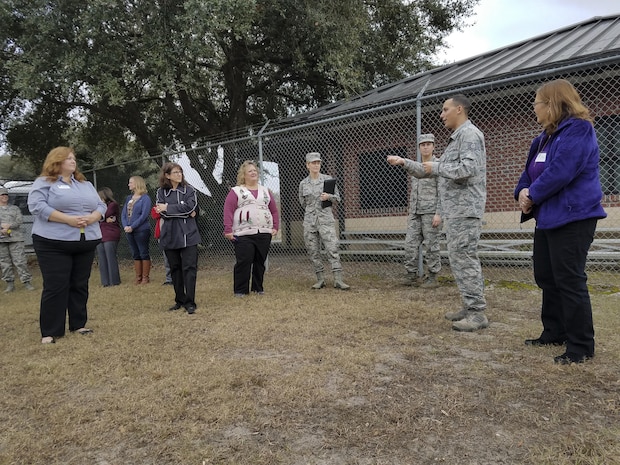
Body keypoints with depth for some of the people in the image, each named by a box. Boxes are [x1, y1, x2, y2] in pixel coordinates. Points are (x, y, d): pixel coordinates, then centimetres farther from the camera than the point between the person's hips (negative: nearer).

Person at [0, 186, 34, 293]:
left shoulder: (15, 208, 15)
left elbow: (20, 220, 3)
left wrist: (9, 225, -12)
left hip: (15, 238, -1)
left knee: (20, 261, -6)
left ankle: (27, 282, -5)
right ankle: (10, 284, 9)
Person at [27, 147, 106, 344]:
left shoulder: (86, 184, 18)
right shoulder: (44, 183, 2)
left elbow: (101, 206, 13)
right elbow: (37, 206, -12)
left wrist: (91, 218, -9)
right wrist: (68, 219, -19)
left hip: (86, 242, 5)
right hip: (54, 243, -5)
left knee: (80, 285, 10)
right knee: (55, 287, -4)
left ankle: (78, 324, 21)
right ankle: (49, 332, 3)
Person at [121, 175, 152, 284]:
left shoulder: (145, 198, -6)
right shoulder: (129, 198, 14)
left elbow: (144, 215, -14)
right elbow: (124, 213, 10)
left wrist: (132, 227, -17)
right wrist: (125, 226, -7)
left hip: (141, 230, -6)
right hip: (129, 231, 7)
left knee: (144, 254, 0)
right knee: (135, 254, 10)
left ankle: (145, 277, 8)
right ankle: (138, 277, 18)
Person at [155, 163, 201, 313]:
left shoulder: (189, 190, 2)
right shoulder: (161, 192, 6)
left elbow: (189, 207, -13)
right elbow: (161, 212, -7)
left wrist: (167, 208, -9)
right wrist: (184, 213, -14)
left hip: (188, 235, -2)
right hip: (170, 237, 2)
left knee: (189, 268, -4)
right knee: (175, 269, 11)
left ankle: (190, 302, 1)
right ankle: (180, 300, 23)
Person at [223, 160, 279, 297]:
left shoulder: (265, 191, 17)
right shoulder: (236, 191, 4)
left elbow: (274, 210, 18)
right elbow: (228, 211, -3)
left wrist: (275, 227, 8)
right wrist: (228, 230, -11)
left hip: (264, 234, 4)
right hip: (244, 234, -4)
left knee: (260, 262, 8)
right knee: (243, 262, -5)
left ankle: (258, 288, 21)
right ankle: (240, 290, 8)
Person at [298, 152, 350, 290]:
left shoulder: (328, 179, 3)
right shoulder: (303, 183, 7)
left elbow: (338, 197, 6)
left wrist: (328, 197, -13)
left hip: (326, 219, -2)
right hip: (309, 221, 2)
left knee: (332, 249, -11)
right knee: (313, 251, 4)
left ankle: (338, 280, -11)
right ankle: (320, 279, 13)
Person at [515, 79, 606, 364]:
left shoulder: (578, 130, -13)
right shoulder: (545, 136, 17)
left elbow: (561, 171, -24)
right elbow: (531, 170, 16)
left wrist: (533, 195, -12)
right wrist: (523, 192, -5)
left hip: (572, 217, -10)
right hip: (548, 217, 10)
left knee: (569, 281, -7)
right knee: (546, 277, 14)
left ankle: (581, 347, 5)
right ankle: (554, 332, 28)